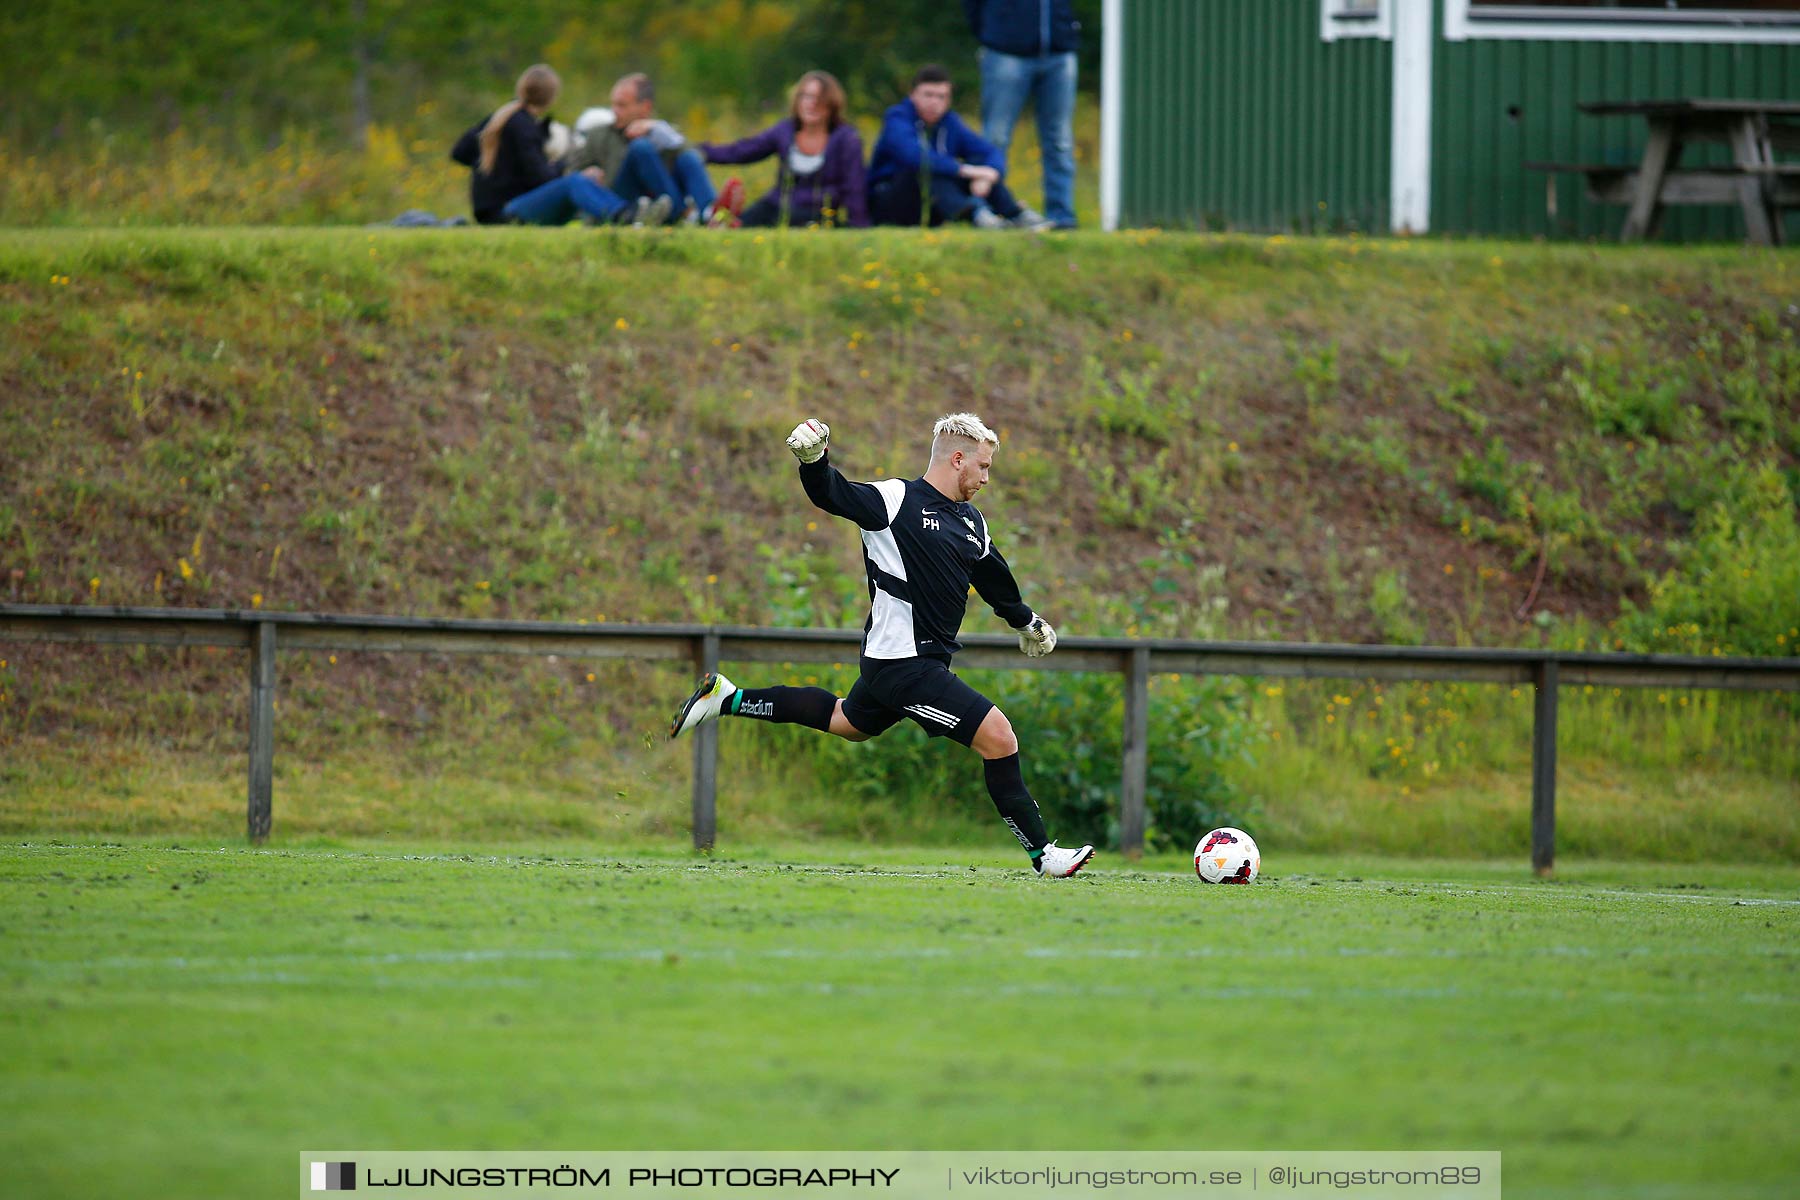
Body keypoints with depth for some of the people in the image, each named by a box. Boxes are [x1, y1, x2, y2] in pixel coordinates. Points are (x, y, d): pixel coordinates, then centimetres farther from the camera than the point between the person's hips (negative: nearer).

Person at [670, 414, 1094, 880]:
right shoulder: (895, 500, -14)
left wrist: (1026, 620, 42)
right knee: (998, 735, -13)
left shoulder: (972, 522, 11)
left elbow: (994, 579, 27)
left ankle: (725, 697, 36)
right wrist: (814, 460, -40)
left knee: (849, 722, 29)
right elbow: (828, 493, -18)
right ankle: (1041, 853, -4)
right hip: (902, 662, -10)